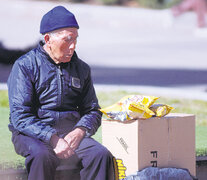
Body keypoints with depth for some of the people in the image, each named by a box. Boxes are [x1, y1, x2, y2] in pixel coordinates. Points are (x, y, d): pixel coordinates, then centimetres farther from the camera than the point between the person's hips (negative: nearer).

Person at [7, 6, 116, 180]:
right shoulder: (25, 66, 0)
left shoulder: (82, 69, 15)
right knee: (42, 156, -39)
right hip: (33, 133, -4)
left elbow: (92, 110, 15)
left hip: (72, 131, 4)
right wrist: (52, 138, -23)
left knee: (101, 155, -27)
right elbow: (20, 116, -9)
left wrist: (79, 131, -9)